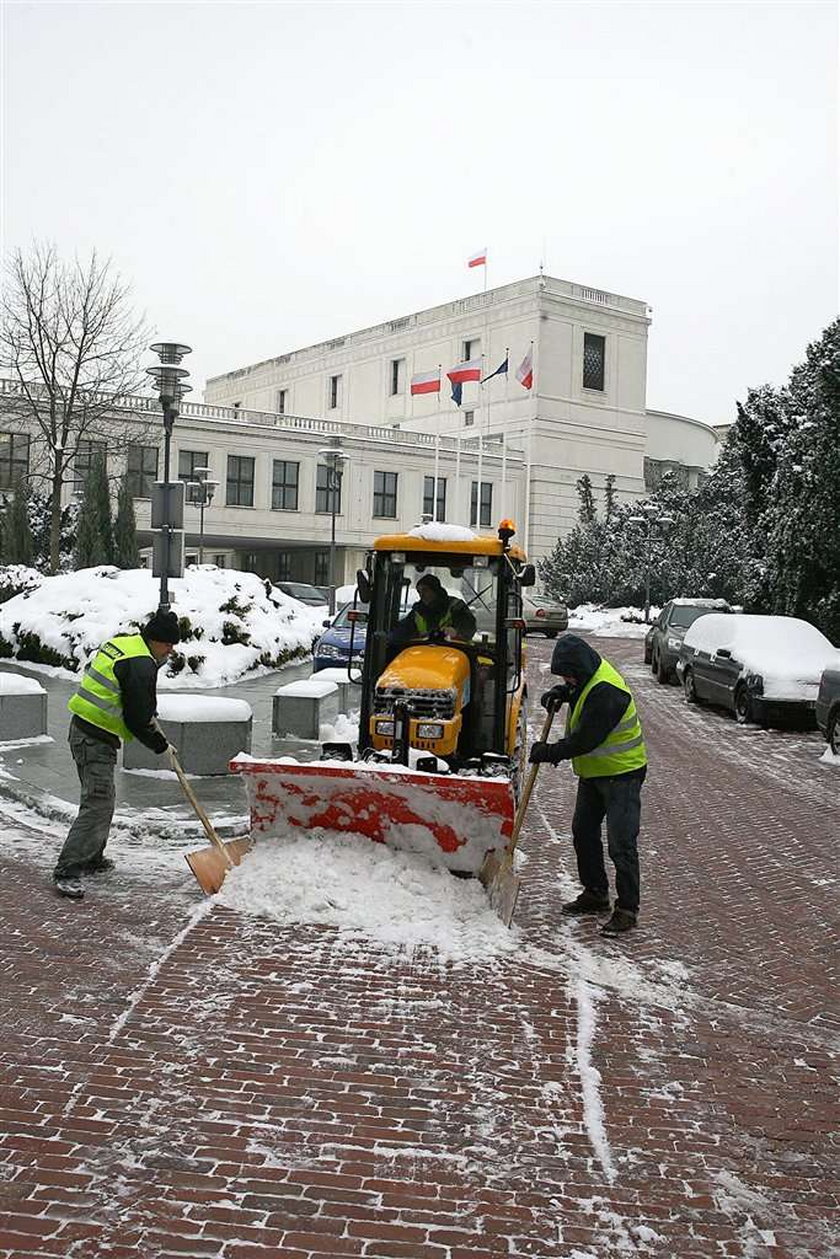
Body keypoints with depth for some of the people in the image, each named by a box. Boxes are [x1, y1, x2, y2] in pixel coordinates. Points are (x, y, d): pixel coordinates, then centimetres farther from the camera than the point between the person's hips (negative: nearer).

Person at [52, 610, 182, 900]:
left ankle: (92, 859, 32)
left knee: (102, 799, 20)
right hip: (96, 739, -11)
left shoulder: (120, 642, 14)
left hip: (82, 728, 11)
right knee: (97, 804, -12)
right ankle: (66, 871, -13)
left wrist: (150, 723, 19)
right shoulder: (140, 664, -18)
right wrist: (157, 741, 0)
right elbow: (138, 717, -16)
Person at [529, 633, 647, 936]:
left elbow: (586, 740, -28)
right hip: (594, 772, 10)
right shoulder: (589, 677, 2)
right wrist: (561, 693, 4)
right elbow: (576, 691, 27)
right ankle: (595, 894, 29)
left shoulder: (606, 692, -29)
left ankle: (627, 909, 0)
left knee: (621, 845, -8)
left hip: (622, 774, -10)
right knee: (584, 832, 16)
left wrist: (549, 752, -18)